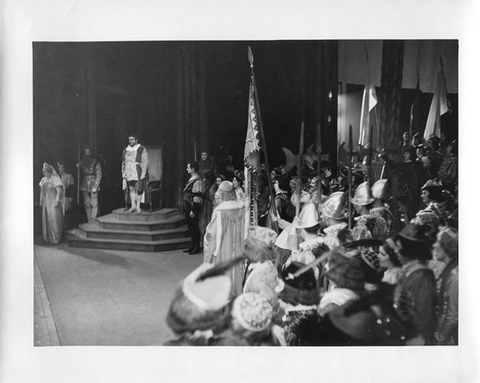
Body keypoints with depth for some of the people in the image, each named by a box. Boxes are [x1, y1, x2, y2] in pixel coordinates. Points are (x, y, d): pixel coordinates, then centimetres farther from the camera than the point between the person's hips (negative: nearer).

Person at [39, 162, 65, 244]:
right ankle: (47, 238, 18)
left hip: (53, 204, -7)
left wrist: (57, 201, -20)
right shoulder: (44, 180, 12)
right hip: (46, 204, 7)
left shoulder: (56, 179, -11)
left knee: (54, 220, -3)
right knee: (46, 220, 9)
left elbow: (59, 191, -16)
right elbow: (42, 190, 18)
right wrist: (41, 201, 14)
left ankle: (56, 239, 4)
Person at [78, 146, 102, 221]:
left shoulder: (96, 162, -3)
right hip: (85, 185, 4)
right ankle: (89, 221, 12)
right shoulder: (82, 162, 9)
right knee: (87, 204, 6)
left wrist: (95, 187, -11)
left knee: (94, 204, -5)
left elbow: (99, 175, -6)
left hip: (93, 185, -4)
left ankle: (93, 221, 0)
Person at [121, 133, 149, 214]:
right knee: (131, 189, 6)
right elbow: (123, 162, 17)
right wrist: (123, 173, 12)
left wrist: (143, 174, -15)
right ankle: (133, 206, 12)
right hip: (129, 174, 5)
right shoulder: (126, 150, 12)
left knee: (138, 189, -2)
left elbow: (145, 162, -9)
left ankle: (138, 206, 5)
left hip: (138, 173, -5)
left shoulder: (142, 150, -6)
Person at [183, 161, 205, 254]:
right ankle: (193, 246, 25)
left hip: (193, 208, -9)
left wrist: (193, 210, -23)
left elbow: (197, 198, -22)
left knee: (194, 227, -1)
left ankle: (197, 247, 9)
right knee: (190, 226, 15)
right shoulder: (191, 180, 13)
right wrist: (186, 208, 18)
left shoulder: (198, 182, -18)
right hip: (188, 208, 9)